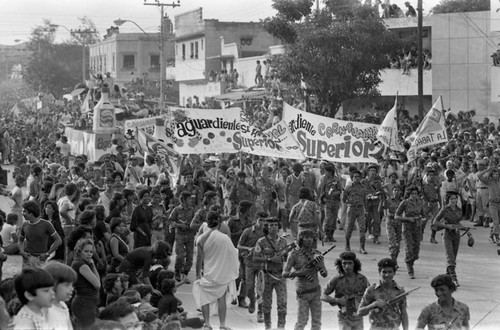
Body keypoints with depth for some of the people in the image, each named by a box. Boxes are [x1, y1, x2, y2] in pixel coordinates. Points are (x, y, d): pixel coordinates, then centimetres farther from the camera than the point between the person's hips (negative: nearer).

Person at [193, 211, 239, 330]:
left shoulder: (201, 238, -8)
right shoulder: (224, 238, -12)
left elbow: (199, 258, -4)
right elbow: (232, 254, -4)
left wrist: (198, 275, 6)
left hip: (207, 273, 1)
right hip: (222, 274, 0)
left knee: (205, 299, 13)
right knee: (222, 299, 10)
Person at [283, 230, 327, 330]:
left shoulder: (317, 254, -1)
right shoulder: (294, 254, -10)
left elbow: (325, 274, -3)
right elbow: (285, 274, -12)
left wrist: (318, 265, -22)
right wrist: (299, 273, -26)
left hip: (316, 291, 4)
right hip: (303, 293, -4)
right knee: (301, 322, -6)